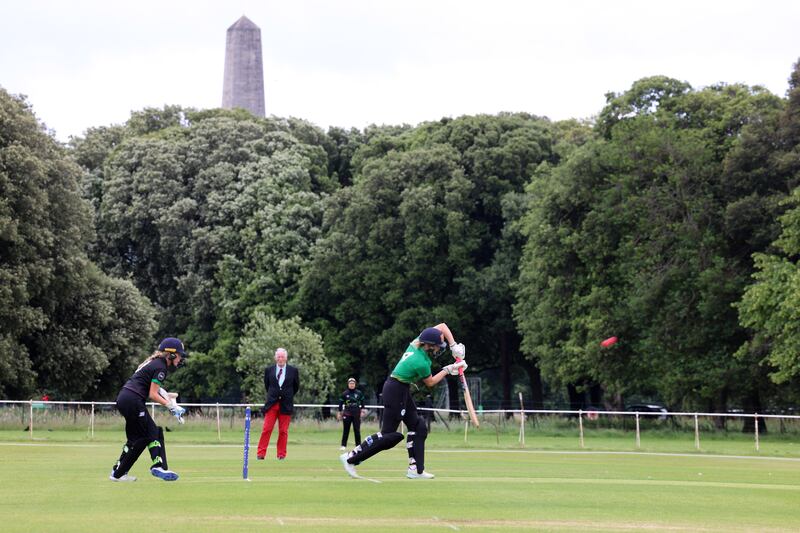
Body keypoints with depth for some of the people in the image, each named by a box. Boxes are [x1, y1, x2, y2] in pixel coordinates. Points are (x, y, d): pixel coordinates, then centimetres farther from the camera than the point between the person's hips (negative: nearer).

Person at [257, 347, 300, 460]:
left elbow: (296, 387, 13)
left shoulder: (293, 371, 2)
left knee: (283, 431, 3)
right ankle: (261, 454, -4)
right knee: (266, 429, -5)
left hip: (286, 405, 0)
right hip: (271, 404, 0)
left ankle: (281, 455, 10)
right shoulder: (269, 370, 4)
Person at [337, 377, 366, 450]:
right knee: (346, 430, 1)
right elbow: (340, 403, 5)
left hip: (356, 414, 0)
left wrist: (362, 411, 4)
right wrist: (339, 413, 1)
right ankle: (343, 445, 5)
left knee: (357, 430, 1)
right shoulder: (344, 394, 3)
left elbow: (362, 403, 11)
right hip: (347, 414, 0)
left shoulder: (359, 393, 5)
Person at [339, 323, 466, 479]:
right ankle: (350, 458, -2)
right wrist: (448, 370, 0)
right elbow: (430, 382, -6)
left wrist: (454, 346, -2)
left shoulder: (418, 342, -4)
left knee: (417, 426, 11)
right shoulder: (421, 363, -26)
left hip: (402, 390, 10)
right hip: (396, 391, -10)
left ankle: (415, 469, 13)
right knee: (389, 434, -6)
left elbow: (442, 326, 6)